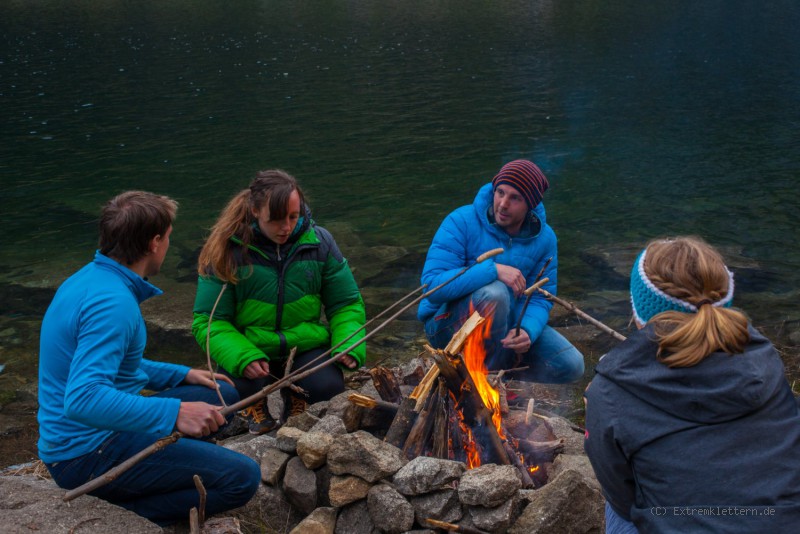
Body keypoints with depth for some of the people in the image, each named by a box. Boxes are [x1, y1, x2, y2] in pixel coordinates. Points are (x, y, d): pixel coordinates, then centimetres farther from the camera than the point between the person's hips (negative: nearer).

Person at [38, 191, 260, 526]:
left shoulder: (89, 279, 9)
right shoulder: (113, 302, -24)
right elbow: (82, 399, -35)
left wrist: (182, 375, 17)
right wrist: (174, 413, -36)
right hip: (89, 455, -10)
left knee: (223, 396, 19)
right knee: (242, 477, -16)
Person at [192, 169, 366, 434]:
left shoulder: (318, 242, -5)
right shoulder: (227, 251, -12)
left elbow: (346, 305, 3)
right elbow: (208, 321, -11)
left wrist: (350, 347, -17)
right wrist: (242, 358, -30)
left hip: (306, 346, 2)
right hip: (249, 349, -1)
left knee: (329, 386, -27)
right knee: (239, 387, -32)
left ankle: (295, 398, 12)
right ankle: (255, 404, 8)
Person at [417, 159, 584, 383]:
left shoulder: (544, 238, -4)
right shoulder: (462, 221, -18)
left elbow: (540, 299, -6)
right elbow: (433, 285, -27)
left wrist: (527, 330, -29)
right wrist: (494, 270, -36)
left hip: (507, 323, 4)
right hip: (448, 324, -4)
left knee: (571, 366, -14)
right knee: (494, 292, -37)